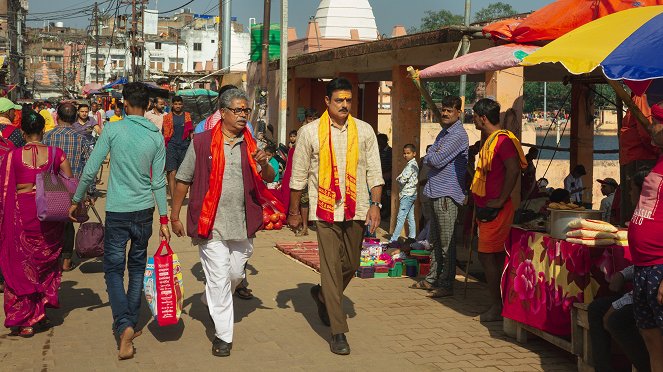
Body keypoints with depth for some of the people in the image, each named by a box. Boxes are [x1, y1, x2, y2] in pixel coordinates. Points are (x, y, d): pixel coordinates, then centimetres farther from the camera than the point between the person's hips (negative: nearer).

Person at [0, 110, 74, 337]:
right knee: (45, 264, 18)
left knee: (20, 266, 11)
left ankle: (21, 319, 13)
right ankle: (38, 316, 23)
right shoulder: (56, 154, -5)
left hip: (21, 215, -1)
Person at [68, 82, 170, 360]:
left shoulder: (113, 130, -8)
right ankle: (132, 322, 25)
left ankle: (124, 326, -16)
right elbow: (159, 182, 3)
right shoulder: (156, 136, 1)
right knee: (137, 266, 17)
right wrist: (164, 219, 8)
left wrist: (76, 200, 7)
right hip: (144, 210, 3)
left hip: (117, 211, -3)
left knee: (114, 268, 3)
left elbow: (90, 171, -6)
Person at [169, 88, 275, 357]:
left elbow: (269, 180, 4)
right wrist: (174, 217, 1)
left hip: (242, 224, 4)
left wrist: (264, 165, -19)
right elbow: (183, 181, 1)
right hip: (211, 224, -4)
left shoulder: (250, 144, 7)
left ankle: (211, 301, 46)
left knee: (236, 274, 16)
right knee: (219, 277, -3)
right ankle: (223, 334, 7)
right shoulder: (202, 143, -4)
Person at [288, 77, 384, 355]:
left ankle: (322, 295, 42)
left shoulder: (364, 131, 6)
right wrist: (294, 212, 8)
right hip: (325, 208, -3)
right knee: (331, 267, -6)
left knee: (350, 265, 12)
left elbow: (374, 172, 7)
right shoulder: (310, 132, 0)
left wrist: (375, 204, -4)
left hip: (356, 209, 3)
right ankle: (338, 331, -1)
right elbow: (298, 176, 5)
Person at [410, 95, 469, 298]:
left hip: (447, 194, -10)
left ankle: (446, 285, 1)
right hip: (436, 191, 10)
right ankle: (432, 279, 24)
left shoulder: (458, 135, -13)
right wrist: (434, 157, -4)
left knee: (447, 243, -4)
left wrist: (431, 156, 1)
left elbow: (436, 160, -19)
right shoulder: (444, 132, 18)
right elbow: (429, 159, 16)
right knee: (436, 241, 16)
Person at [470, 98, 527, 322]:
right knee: (494, 257, 11)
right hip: (486, 208, 10)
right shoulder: (490, 140, 17)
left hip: (495, 210, -10)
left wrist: (500, 200, -23)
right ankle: (497, 305, 17)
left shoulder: (502, 139, -15)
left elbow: (513, 169, -26)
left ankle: (496, 308, -3)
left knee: (487, 256, -8)